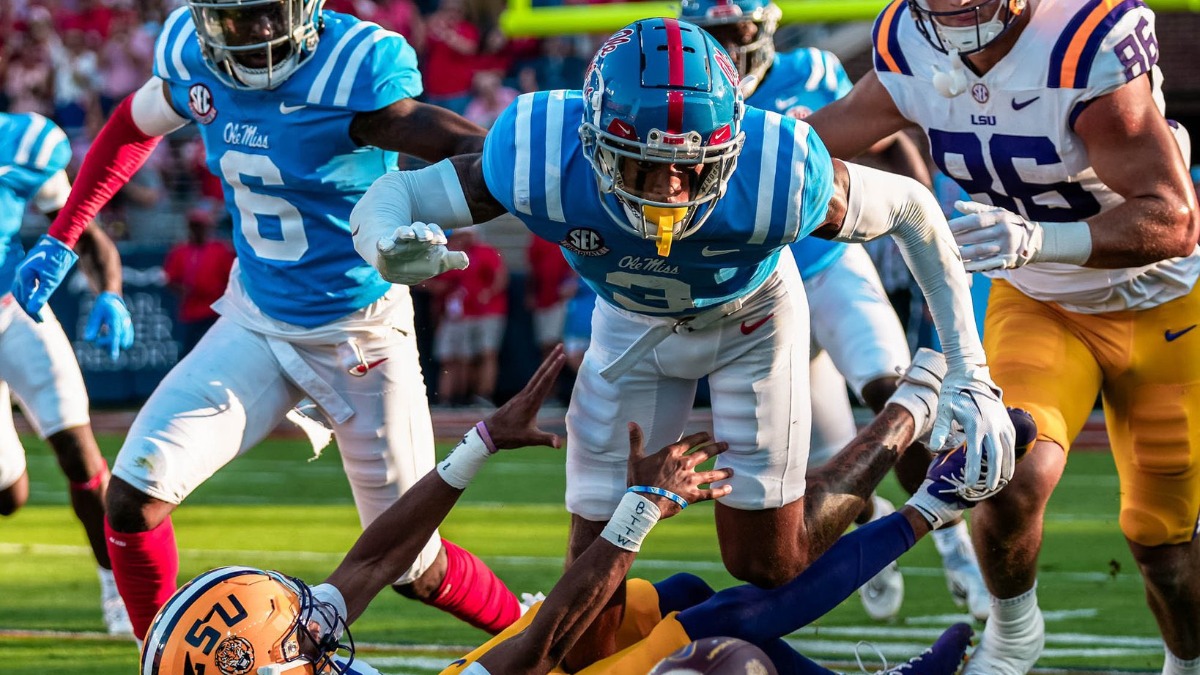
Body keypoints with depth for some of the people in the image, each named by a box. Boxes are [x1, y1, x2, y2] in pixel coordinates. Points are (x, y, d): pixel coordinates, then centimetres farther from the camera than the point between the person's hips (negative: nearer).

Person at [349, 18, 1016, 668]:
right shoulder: (542, 156, -40)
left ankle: (889, 449, 27)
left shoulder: (782, 175, -42)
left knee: (767, 562, -1)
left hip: (750, 319, -1)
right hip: (633, 321, 1)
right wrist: (390, 249, -54)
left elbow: (912, 207, -22)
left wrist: (971, 377, -22)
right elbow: (387, 200, -27)